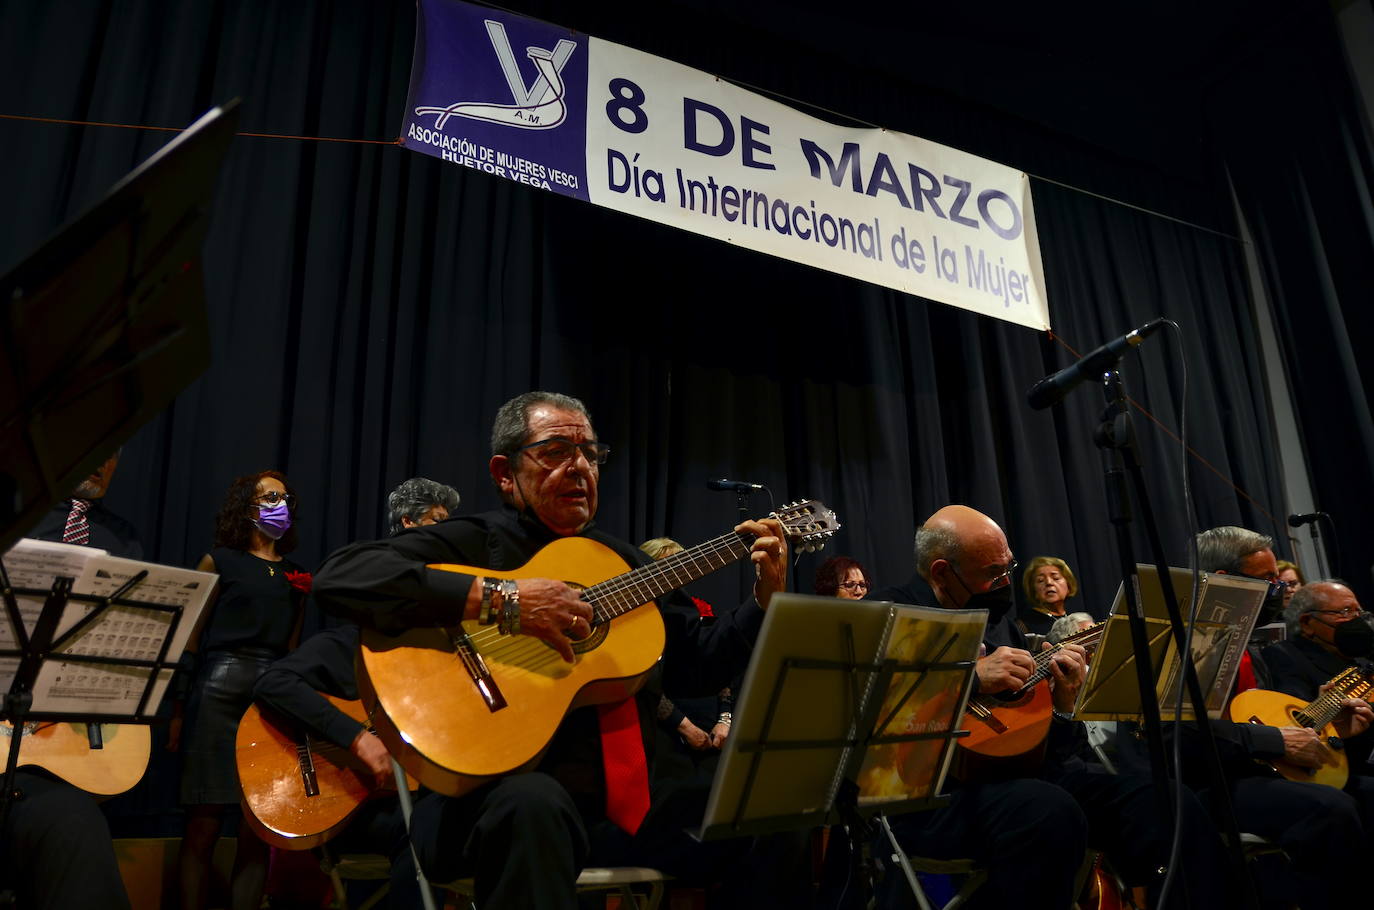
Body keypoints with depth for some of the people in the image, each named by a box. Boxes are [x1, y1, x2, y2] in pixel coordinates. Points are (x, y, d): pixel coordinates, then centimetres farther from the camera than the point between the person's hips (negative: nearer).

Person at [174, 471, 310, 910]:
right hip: (220, 691, -3)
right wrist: (178, 708, -3)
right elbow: (191, 637, 4)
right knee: (204, 823, -3)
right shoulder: (219, 561, 7)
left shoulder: (296, 575, 17)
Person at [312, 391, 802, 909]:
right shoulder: (469, 543, -3)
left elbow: (695, 666, 17)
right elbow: (339, 577, -19)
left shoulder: (624, 561, 16)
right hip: (492, 796, -5)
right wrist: (497, 598, -25)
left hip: (622, 799, 6)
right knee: (533, 804, -39)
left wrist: (767, 600, 2)